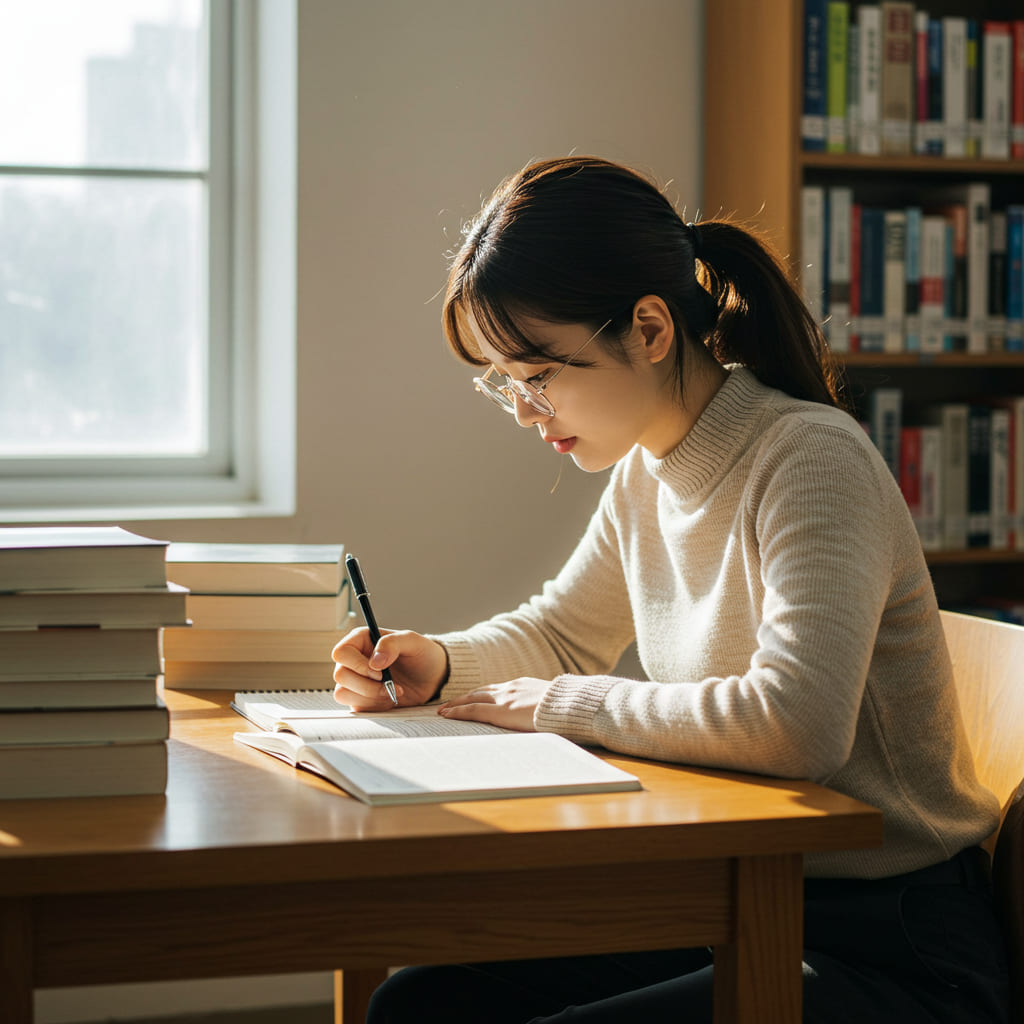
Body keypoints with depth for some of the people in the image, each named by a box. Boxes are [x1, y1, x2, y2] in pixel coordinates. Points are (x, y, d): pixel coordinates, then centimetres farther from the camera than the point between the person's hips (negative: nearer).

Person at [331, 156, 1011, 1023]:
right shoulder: (644, 476, 6)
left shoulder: (812, 461, -19)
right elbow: (561, 633, 25)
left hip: (892, 953, -8)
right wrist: (440, 665, 4)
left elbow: (798, 721, -34)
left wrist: (570, 704, -21)